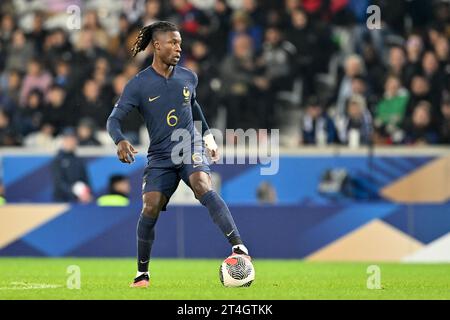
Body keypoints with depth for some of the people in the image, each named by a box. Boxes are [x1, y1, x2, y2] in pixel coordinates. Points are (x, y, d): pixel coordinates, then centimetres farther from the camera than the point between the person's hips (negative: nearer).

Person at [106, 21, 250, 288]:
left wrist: (208, 137, 30)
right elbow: (114, 119, -5)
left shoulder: (188, 78, 6)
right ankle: (142, 273, 5)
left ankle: (238, 246, -40)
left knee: (202, 186, -30)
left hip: (191, 149, 0)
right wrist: (121, 141, -26)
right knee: (150, 208, -15)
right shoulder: (138, 84, -4)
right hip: (160, 157, 0)